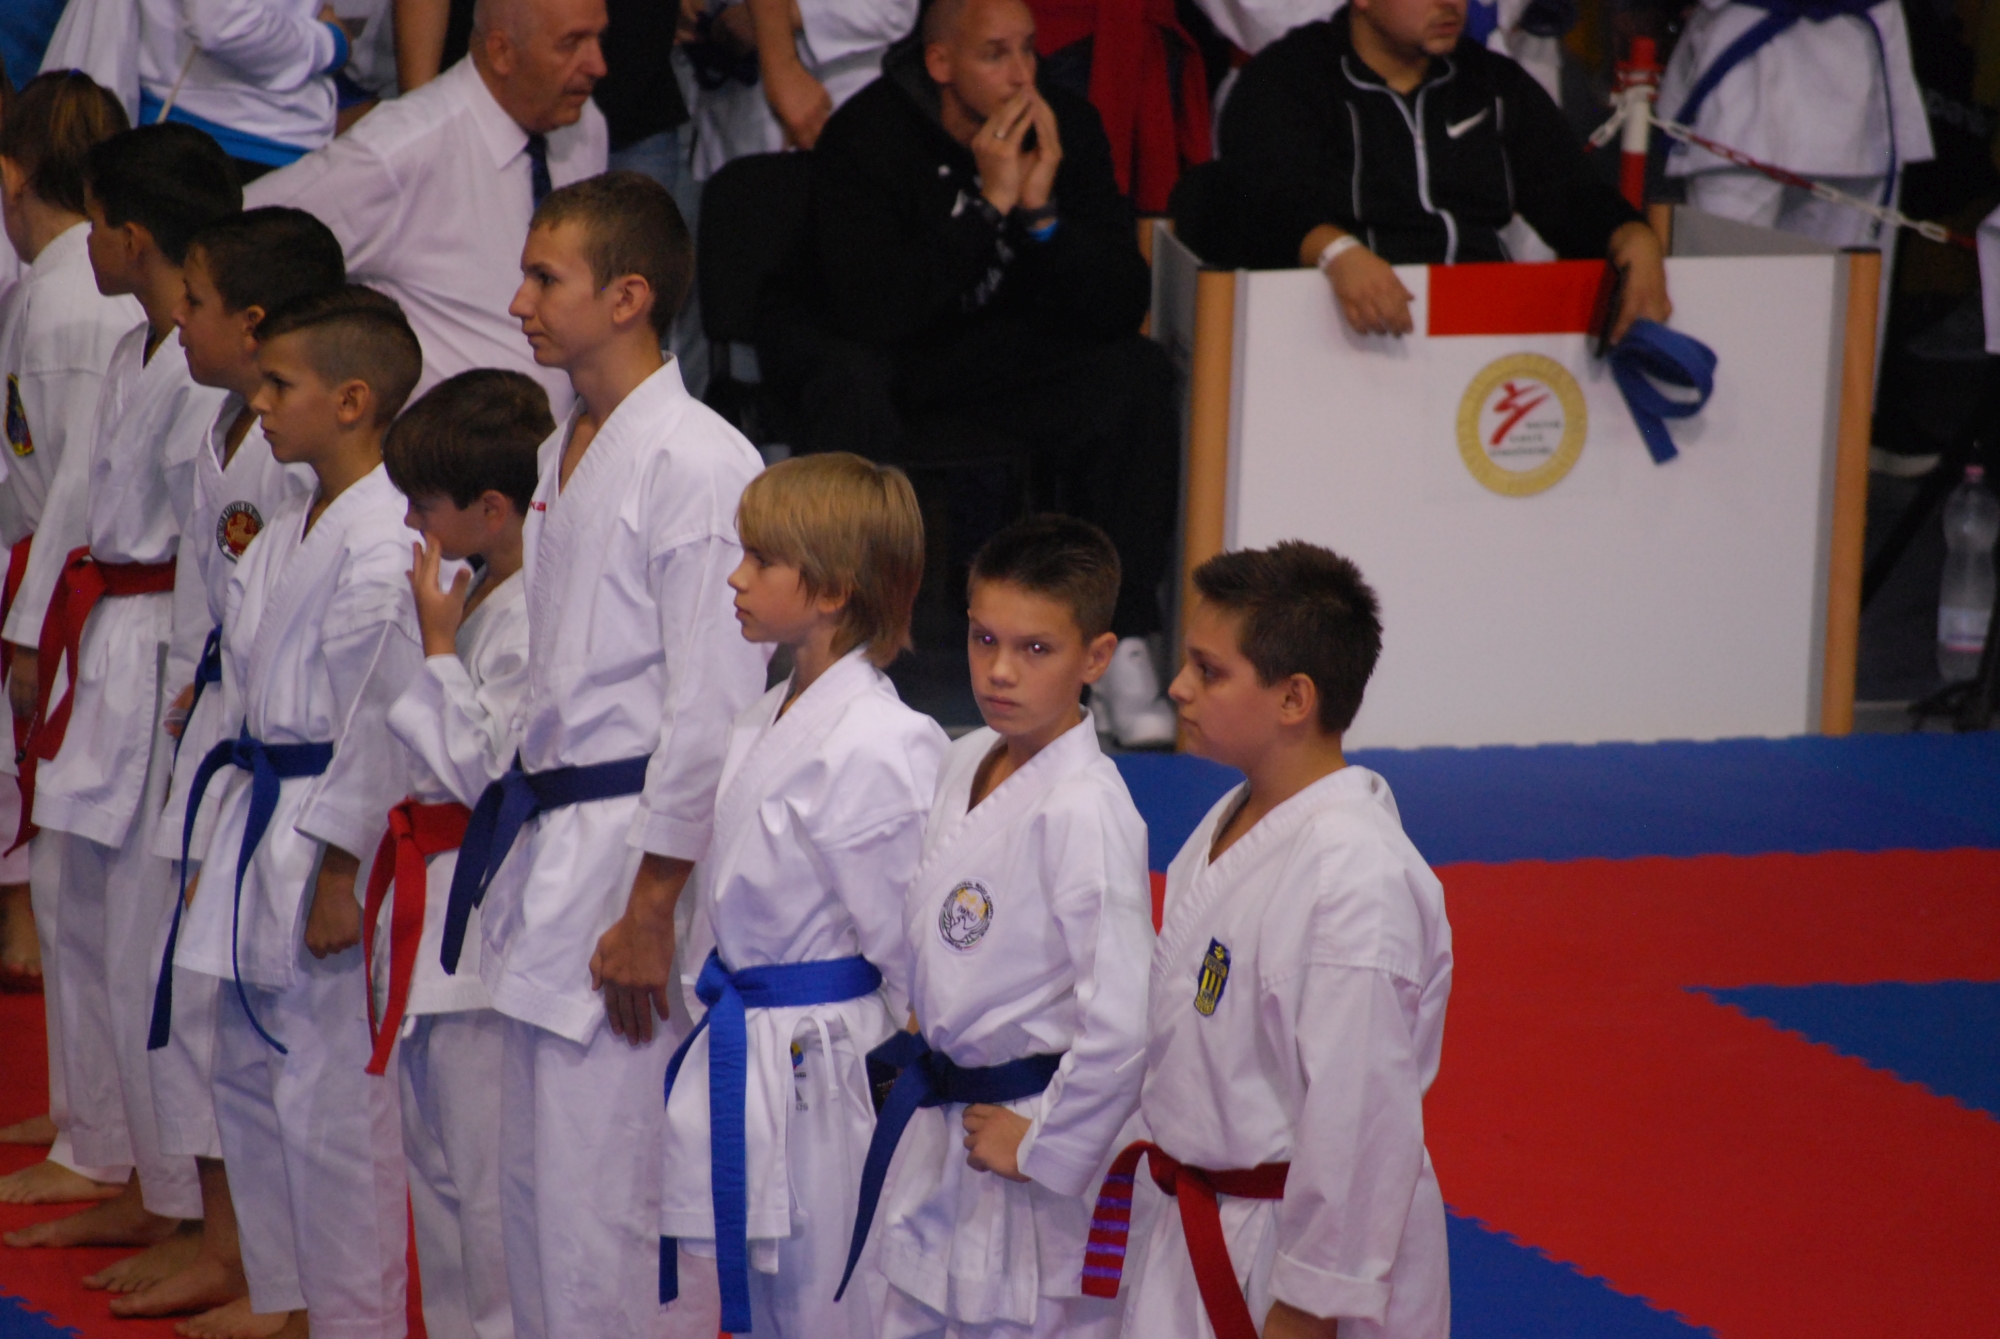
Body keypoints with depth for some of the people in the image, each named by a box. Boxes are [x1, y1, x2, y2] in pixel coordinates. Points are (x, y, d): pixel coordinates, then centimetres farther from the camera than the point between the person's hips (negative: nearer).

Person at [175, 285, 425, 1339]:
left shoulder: (387, 542, -18)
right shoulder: (286, 534, 13)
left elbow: (382, 719, -20)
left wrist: (340, 870, -20)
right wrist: (231, 842, 21)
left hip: (333, 851, -10)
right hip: (262, 830, 10)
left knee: (333, 1100, -6)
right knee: (247, 1074, 17)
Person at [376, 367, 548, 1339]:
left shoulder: (533, 615, -21)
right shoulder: (483, 593, 10)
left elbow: (487, 767, -22)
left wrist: (439, 645, -19)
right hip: (441, 900, 11)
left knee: (486, 1164, -5)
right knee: (434, 1148, 20)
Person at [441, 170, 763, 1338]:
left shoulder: (698, 465, -16)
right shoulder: (566, 455, 13)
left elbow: (712, 709, -18)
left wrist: (651, 909, -18)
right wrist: (534, 837, 20)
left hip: (638, 846, -10)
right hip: (551, 843, 10)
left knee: (612, 1187, -9)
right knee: (536, 1176, 15)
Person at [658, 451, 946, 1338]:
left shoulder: (877, 748, -18)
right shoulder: (764, 726, 11)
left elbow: (910, 947, -16)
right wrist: (717, 1021, 17)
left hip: (825, 1075, -9)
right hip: (743, 1059, 9)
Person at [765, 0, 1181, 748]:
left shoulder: (1067, 127, -11)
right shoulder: (866, 134, -23)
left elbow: (1120, 309, -15)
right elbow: (872, 309, -36)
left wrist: (1042, 210, -31)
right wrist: (990, 204, -37)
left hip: (996, 345, 4)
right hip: (854, 344, -4)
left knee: (1137, 374, -20)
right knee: (851, 382, -38)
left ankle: (1123, 639, -16)